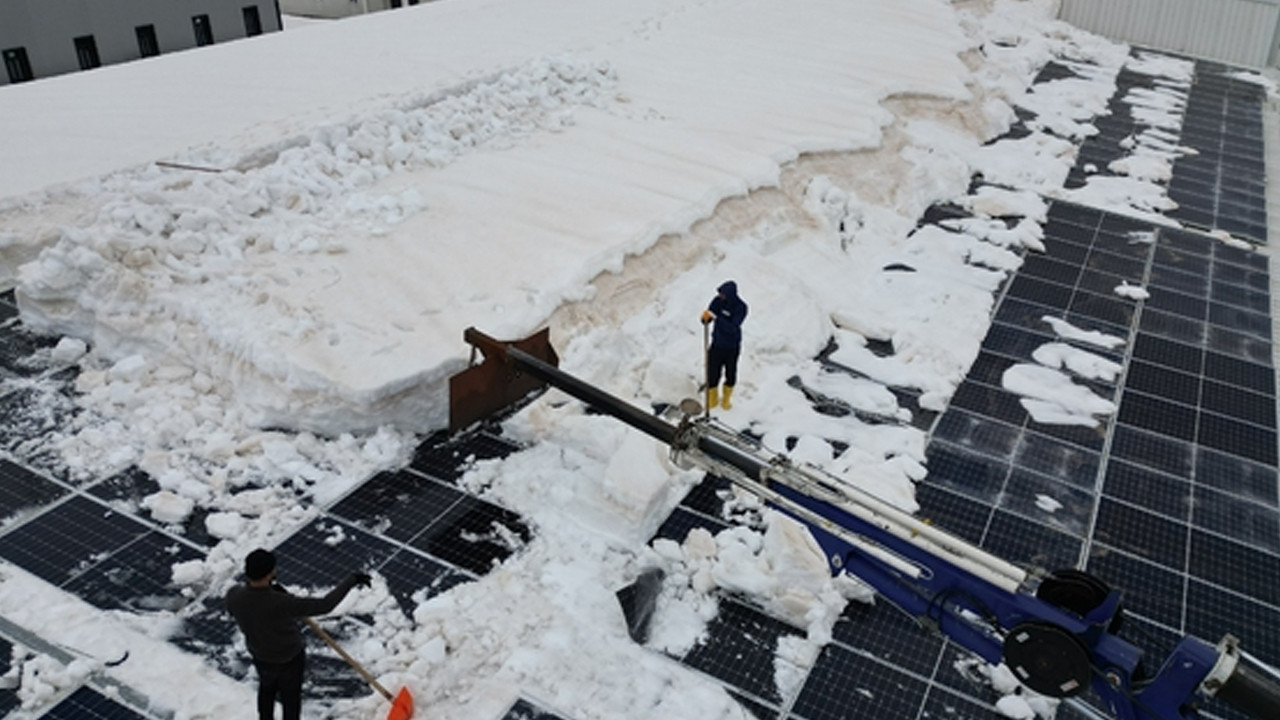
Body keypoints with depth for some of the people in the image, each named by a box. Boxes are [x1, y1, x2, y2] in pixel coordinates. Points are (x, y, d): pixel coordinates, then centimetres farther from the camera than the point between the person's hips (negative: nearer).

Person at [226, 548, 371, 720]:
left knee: (267, 689, 35)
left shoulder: (233, 595, -28)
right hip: (289, 659, -5)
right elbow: (324, 605, -37)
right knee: (291, 700, 23)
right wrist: (352, 579, -29)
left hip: (260, 656, 5)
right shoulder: (281, 604, -43)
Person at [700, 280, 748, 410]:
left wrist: (716, 317, -38)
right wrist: (705, 317, -32)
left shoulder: (741, 307, -21)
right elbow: (706, 321, -8)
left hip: (732, 347, -2)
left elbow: (732, 328, -31)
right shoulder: (718, 301, -12)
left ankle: (726, 398, 42)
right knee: (712, 374, 4)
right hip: (717, 344, 2)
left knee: (730, 375, 16)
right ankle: (712, 399, 30)